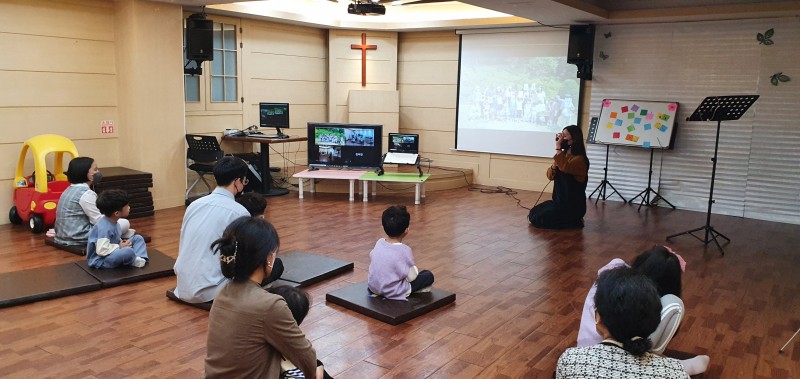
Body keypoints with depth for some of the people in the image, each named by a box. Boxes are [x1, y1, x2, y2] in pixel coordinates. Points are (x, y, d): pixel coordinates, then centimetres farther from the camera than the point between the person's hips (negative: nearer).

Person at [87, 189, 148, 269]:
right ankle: (134, 261, -3)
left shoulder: (113, 222, 4)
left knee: (138, 238, 10)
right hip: (100, 260, -10)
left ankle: (140, 258, -14)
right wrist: (120, 246, -19)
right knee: (128, 251, -36)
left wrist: (121, 243, 0)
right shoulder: (104, 227, -26)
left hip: (112, 254, 10)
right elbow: (102, 250, -32)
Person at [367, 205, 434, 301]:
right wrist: (414, 269, 6)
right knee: (428, 275, 3)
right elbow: (412, 277, -17)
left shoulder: (379, 243, -6)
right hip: (392, 292, -6)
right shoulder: (404, 250, -23)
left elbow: (371, 257, 13)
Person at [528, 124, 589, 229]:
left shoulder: (579, 159, -18)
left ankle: (574, 221, 0)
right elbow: (550, 176, 6)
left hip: (573, 206, -9)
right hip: (559, 200, 9)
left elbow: (564, 167, -39)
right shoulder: (564, 154, 8)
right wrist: (555, 163, -12)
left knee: (538, 220, -15)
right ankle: (568, 219, 15)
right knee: (533, 214, 6)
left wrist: (558, 147, -31)